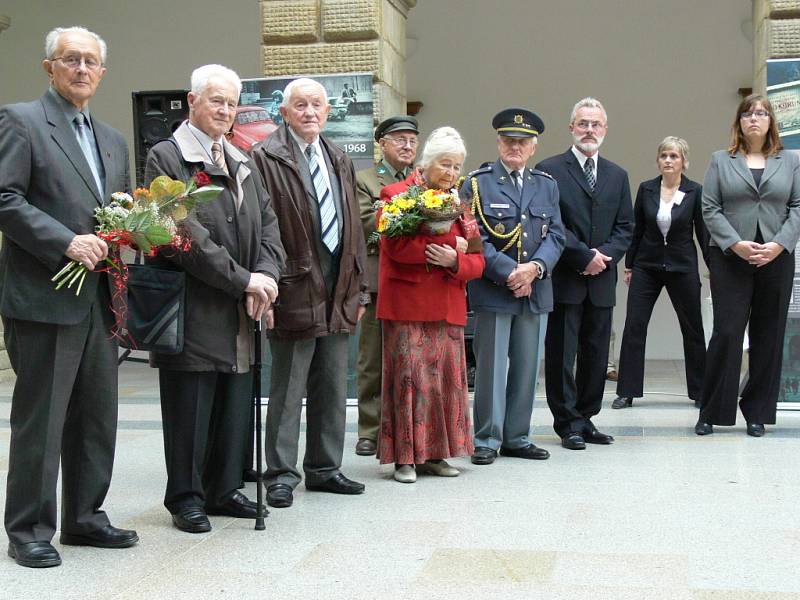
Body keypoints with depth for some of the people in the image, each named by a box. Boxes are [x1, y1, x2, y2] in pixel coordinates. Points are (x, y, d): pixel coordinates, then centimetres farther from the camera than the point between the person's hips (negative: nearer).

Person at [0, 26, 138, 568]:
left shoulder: (113, 140, 18)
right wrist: (67, 243, -20)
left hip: (99, 299, 7)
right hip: (44, 298, -7)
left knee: (97, 416, 12)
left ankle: (85, 517, 25)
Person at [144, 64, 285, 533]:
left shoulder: (242, 163, 18)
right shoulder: (166, 157, -5)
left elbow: (268, 221, 12)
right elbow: (186, 233, -15)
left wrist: (266, 273, -6)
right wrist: (242, 280, -17)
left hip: (241, 311, 7)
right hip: (194, 311, -7)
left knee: (236, 405, 11)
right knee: (190, 408, 1)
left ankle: (223, 489, 23)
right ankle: (186, 497, 14)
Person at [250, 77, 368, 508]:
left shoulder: (340, 162, 16)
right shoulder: (266, 158, -6)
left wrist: (358, 289, 14)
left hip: (338, 292, 7)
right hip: (296, 289, -7)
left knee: (333, 389, 13)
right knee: (288, 389, 0)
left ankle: (325, 468, 24)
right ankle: (281, 475, 10)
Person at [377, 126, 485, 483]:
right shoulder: (396, 195, -1)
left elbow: (477, 262, 12)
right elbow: (396, 247, -16)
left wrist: (454, 261, -11)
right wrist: (450, 245, -11)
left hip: (448, 308, 6)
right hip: (406, 306, -6)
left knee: (447, 378, 7)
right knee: (409, 378, -4)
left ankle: (435, 453, 16)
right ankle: (405, 457, 3)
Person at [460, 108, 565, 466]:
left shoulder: (547, 185, 14)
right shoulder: (477, 184, 0)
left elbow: (555, 235, 7)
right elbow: (474, 238, -8)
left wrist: (534, 268, -11)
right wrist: (509, 274, -16)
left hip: (535, 291, 4)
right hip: (492, 290, -4)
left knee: (527, 368, 9)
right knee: (491, 367, -1)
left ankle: (517, 438, 19)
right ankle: (486, 440, 8)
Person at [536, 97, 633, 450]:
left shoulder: (617, 176, 16)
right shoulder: (549, 170, -1)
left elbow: (625, 227, 12)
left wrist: (605, 256, -6)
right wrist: (584, 256, -13)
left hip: (602, 280, 5)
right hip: (564, 279, -5)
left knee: (596, 355, 9)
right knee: (561, 354, -1)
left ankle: (585, 419, 19)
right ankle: (568, 424, 8)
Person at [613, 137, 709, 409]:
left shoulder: (695, 192, -6)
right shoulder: (646, 189, 0)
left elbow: (703, 233, -2)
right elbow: (636, 229, 6)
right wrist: (628, 265, 7)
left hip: (682, 268, -1)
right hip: (646, 267, 1)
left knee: (692, 328, 9)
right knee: (634, 326, -4)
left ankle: (700, 391, 22)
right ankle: (627, 391, 2)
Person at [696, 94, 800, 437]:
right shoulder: (721, 161, 8)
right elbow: (710, 209, 1)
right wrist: (736, 244, -12)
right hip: (730, 259, -2)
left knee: (768, 336, 4)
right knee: (727, 332, -8)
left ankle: (757, 413, 13)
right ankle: (711, 412, 2)